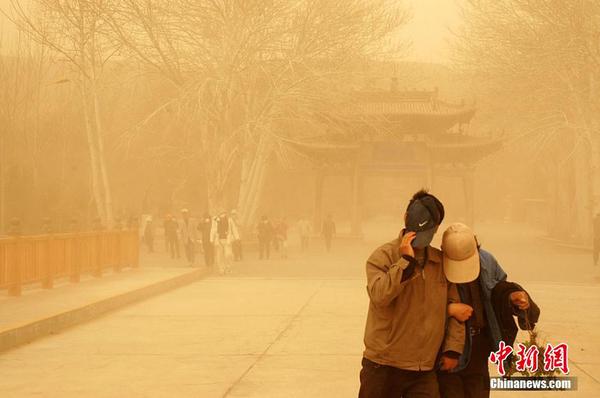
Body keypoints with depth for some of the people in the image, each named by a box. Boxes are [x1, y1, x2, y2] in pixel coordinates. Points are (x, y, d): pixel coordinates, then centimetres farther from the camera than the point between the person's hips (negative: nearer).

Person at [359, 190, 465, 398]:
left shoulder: (442, 262, 7)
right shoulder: (383, 256, -7)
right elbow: (379, 295, -23)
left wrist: (453, 347, 6)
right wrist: (406, 260, -23)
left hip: (425, 370, 3)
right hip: (383, 366, -3)